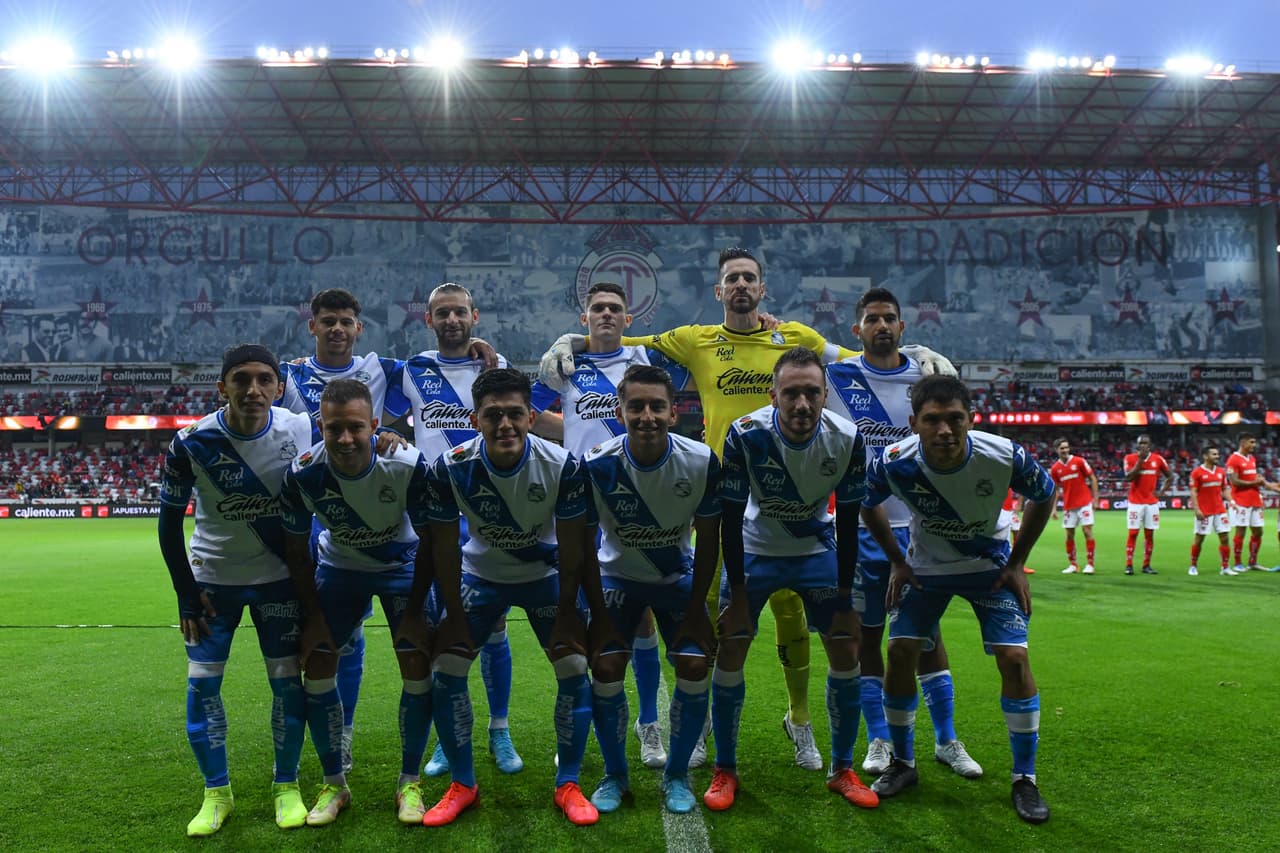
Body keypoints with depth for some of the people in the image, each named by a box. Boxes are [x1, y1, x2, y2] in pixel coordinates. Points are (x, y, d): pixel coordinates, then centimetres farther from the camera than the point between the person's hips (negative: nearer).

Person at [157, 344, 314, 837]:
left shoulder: (300, 431, -17)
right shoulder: (192, 443, -18)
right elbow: (170, 523, -8)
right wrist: (186, 594, -7)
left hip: (278, 577, 0)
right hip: (212, 577, 0)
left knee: (287, 680, 0)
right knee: (202, 682, -1)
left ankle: (286, 787, 17)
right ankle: (216, 794, 17)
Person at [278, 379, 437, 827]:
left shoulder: (410, 466, -32)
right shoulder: (303, 474, -27)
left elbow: (429, 545, -18)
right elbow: (297, 552, -10)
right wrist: (314, 615, -8)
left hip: (401, 564, -1)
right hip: (338, 567, 2)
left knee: (417, 668, -10)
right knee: (316, 669, -4)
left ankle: (410, 784, 10)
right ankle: (334, 785, 15)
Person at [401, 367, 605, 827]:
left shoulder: (562, 465, -27)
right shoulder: (450, 469, -25)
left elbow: (572, 548, -15)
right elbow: (444, 547, -13)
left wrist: (566, 613, -11)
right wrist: (455, 616, -9)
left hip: (546, 575, -1)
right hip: (480, 575, 1)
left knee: (574, 669, -10)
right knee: (445, 669, -7)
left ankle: (568, 785, 10)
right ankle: (462, 785, 13)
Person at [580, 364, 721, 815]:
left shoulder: (701, 461, -23)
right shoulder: (597, 465, -25)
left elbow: (708, 541, -10)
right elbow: (584, 545, -13)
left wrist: (695, 611, -9)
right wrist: (598, 614, -12)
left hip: (678, 576, 1)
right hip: (618, 574, 0)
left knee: (695, 666, -11)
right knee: (606, 667, -12)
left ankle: (676, 775, 12)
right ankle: (615, 775, 12)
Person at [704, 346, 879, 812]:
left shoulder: (847, 440, -22)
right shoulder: (746, 435, -28)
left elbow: (848, 523, -11)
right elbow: (730, 517, -18)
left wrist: (844, 599, -8)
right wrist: (737, 592, -15)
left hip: (818, 551, 2)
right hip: (755, 550, -1)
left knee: (846, 653, -1)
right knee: (730, 651, -6)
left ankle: (842, 770, 18)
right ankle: (725, 771, 12)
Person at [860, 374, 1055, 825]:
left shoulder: (1005, 457, -30)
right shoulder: (893, 462, -28)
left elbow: (1044, 496, -6)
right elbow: (869, 505, -4)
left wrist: (1016, 563, -6)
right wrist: (897, 562, -4)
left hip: (990, 565, 0)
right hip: (926, 566, 1)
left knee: (1014, 657, -11)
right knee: (900, 652, -8)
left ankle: (1025, 779, 7)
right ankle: (903, 763, 14)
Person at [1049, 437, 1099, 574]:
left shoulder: (1079, 461, -5)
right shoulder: (1055, 468, 4)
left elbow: (1093, 478, 0)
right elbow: (1056, 489, 11)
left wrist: (1095, 498, -5)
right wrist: (1054, 507, 5)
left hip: (1084, 503, -3)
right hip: (1068, 506, 3)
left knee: (1087, 531, -7)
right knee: (1069, 535, 5)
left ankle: (1090, 564, -1)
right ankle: (1073, 565, 15)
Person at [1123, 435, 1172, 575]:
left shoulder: (1157, 459, 4)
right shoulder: (1130, 458, -2)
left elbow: (1170, 476, 14)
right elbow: (1129, 477, -16)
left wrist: (1161, 492, 3)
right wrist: (1140, 459, -17)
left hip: (1152, 503, 3)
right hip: (1135, 502, -3)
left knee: (1149, 534, 4)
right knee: (1133, 533, -5)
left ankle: (1146, 566, 11)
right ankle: (1128, 565, -2)